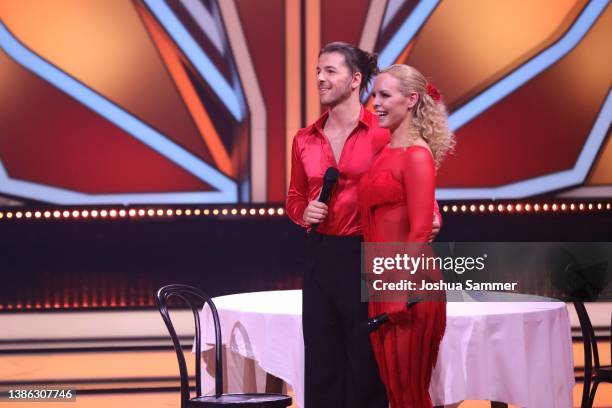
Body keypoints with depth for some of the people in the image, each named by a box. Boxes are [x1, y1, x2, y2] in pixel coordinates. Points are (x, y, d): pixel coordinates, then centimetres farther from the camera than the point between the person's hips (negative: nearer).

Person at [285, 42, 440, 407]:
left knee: (366, 368, 3)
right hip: (321, 257, 5)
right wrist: (304, 212, -2)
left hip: (366, 257, -5)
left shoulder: (382, 133, -7)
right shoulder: (305, 140, 8)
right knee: (321, 366, 9)